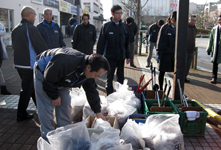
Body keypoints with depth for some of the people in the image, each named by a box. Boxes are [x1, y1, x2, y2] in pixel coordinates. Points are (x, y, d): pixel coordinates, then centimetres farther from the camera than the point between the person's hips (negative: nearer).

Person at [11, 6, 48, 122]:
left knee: (32, 87, 19)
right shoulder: (30, 28, -16)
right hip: (29, 65, -8)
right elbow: (41, 46, -16)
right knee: (27, 89, 3)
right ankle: (21, 114, 12)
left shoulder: (15, 29, 10)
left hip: (18, 64, 8)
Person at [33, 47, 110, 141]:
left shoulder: (89, 72, -16)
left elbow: (92, 91, -2)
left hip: (61, 79, 7)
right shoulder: (66, 62, -44)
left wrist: (97, 111, 0)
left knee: (65, 104, 5)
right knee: (47, 107, -10)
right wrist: (54, 96, -18)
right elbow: (48, 79, -31)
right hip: (43, 73, -7)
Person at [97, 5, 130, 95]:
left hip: (121, 57, 3)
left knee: (121, 78, 11)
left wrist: (128, 56, 12)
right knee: (110, 78, 3)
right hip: (110, 57, -3)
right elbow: (101, 43, -3)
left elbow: (127, 43, 13)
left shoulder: (124, 27, 7)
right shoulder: (106, 26, -3)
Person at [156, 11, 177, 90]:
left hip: (175, 54, 3)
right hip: (165, 54, -3)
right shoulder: (164, 28, -4)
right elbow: (160, 41, -3)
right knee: (162, 72, 5)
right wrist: (159, 53, -6)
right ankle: (161, 89, 19)